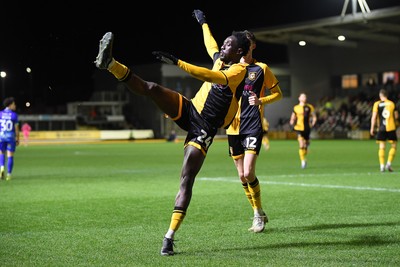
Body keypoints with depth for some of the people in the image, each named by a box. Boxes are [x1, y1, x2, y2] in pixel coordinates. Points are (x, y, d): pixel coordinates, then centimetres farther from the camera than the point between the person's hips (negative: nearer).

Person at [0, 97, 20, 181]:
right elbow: (16, 128, -6)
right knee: (10, 156, 6)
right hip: (11, 137, -2)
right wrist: (18, 139, 3)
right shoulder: (14, 115, -6)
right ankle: (9, 174, 1)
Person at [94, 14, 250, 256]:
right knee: (152, 88, -20)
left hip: (204, 129, -6)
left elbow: (215, 78, -31)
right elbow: (210, 44, 37)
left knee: (187, 179, -15)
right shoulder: (220, 60, 12)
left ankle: (170, 236, -16)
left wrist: (177, 62, -36)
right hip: (189, 109, 6)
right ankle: (110, 63, -30)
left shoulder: (240, 69, -12)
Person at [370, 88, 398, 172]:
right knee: (394, 146, 9)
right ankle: (389, 164, -4)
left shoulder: (377, 104, 1)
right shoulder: (392, 103, 3)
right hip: (391, 127, -1)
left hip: (381, 128, 1)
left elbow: (374, 117, -3)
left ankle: (382, 165, -1)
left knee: (382, 147, 5)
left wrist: (372, 128, 1)